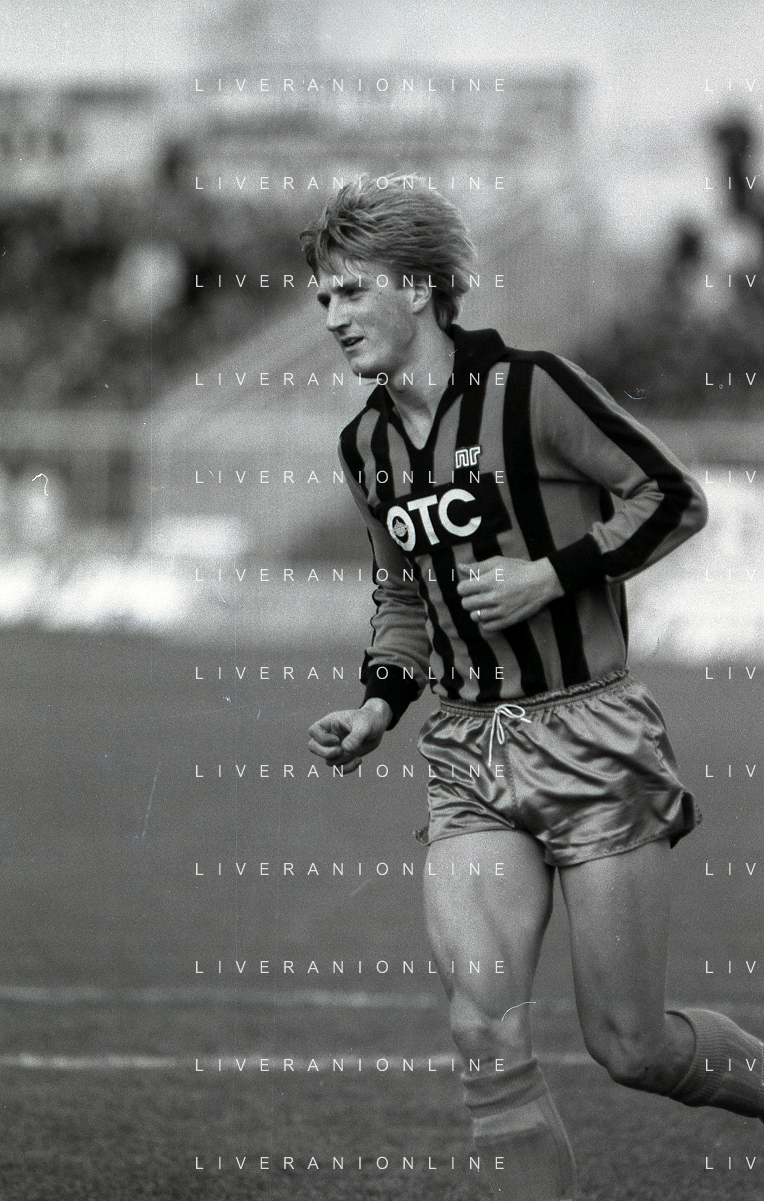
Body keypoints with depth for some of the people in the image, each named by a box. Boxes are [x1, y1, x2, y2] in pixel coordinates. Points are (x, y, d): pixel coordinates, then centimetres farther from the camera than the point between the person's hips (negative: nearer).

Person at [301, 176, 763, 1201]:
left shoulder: (530, 388, -11)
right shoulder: (368, 444, 10)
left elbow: (673, 497, -9)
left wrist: (552, 575, -17)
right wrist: (379, 706, 9)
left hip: (590, 741, -5)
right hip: (468, 759, 5)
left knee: (630, 1046, -1)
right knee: (486, 1039, -10)